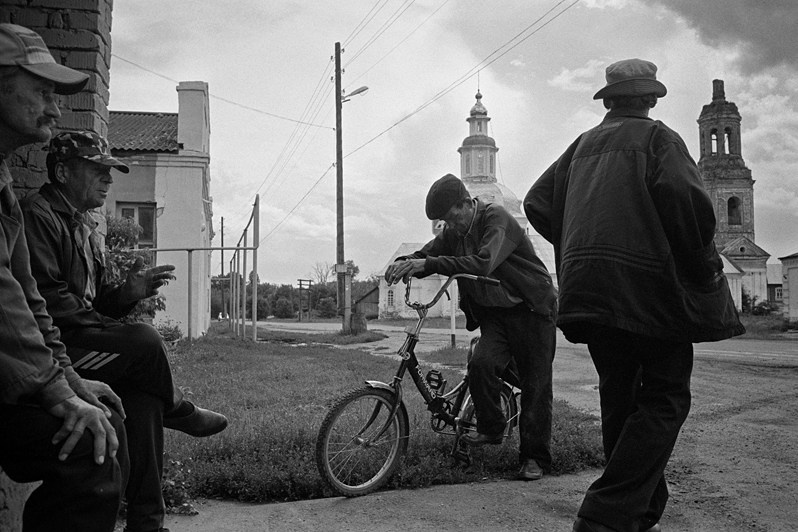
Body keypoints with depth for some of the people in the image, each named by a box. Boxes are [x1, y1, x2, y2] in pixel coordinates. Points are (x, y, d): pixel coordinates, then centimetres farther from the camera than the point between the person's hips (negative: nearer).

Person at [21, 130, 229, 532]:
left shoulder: (83, 225, 21)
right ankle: (179, 412, 5)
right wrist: (106, 328, -16)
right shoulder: (37, 214, -10)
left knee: (141, 390, -13)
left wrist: (128, 293, -2)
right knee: (144, 342, -26)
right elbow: (44, 299, -19)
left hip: (81, 337, 9)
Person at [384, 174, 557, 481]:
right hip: (494, 314, 5)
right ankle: (491, 428, 2)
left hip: (531, 310, -5)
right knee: (481, 364, -20)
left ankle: (535, 458, 8)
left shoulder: (496, 219, -19)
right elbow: (426, 254, 3)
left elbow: (483, 263, -35)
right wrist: (404, 264, -23)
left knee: (535, 385, -3)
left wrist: (429, 264, -42)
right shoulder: (453, 232, 4)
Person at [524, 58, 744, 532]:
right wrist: (703, 263, -2)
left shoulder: (582, 145, 18)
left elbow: (538, 204, 16)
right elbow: (686, 198, -15)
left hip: (587, 290, 6)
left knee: (620, 398, 14)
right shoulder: (658, 137, 1)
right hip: (646, 284, -6)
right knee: (665, 399, 0)